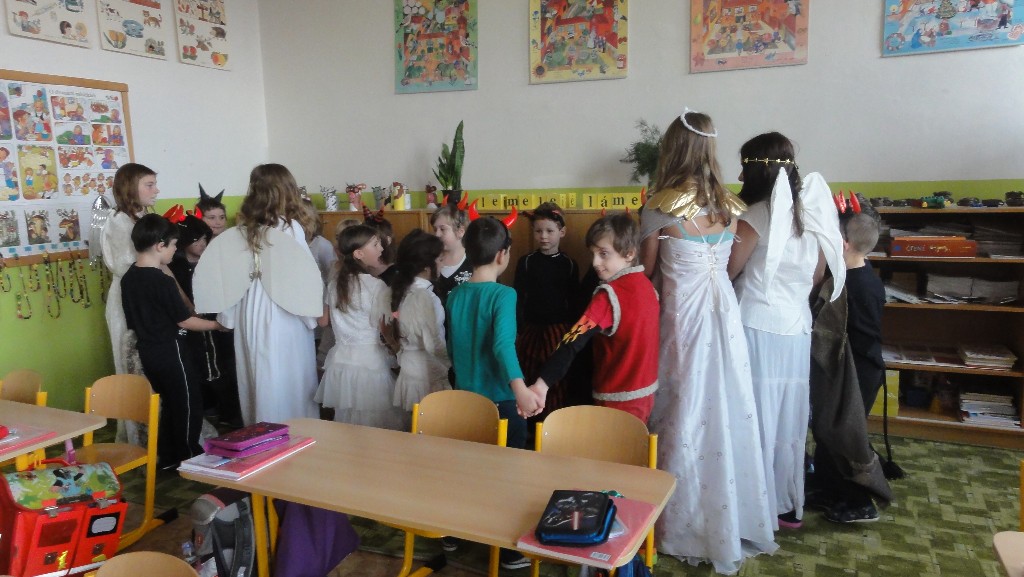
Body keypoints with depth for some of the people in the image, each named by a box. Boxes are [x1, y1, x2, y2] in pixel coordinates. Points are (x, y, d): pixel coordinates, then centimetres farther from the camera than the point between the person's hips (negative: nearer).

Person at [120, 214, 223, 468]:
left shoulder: (128, 278, 4)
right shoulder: (163, 282, -20)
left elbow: (133, 320, 11)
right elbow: (184, 321, -15)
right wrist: (216, 324, -3)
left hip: (148, 351, 8)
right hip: (170, 351, -8)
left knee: (166, 404, 19)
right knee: (188, 404, 6)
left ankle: (166, 457, 26)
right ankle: (190, 458, 14)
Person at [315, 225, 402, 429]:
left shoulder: (334, 284, 7)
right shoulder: (376, 285, -12)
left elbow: (323, 321, 17)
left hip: (340, 361, 7)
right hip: (369, 361, -6)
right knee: (377, 431, 1)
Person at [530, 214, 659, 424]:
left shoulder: (610, 294, -21)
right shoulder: (647, 286, 2)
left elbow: (575, 340, -32)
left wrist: (542, 384, -39)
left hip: (619, 399, -7)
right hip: (646, 392, 7)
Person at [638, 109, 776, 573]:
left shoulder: (659, 208, -11)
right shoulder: (728, 206, 4)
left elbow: (646, 270, -1)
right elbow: (728, 263, 12)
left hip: (682, 317, -4)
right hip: (725, 313, 5)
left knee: (685, 417, 7)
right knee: (728, 414, 13)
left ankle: (686, 528, 20)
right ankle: (736, 520, 27)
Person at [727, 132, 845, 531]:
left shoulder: (756, 216, -14)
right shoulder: (813, 213, 6)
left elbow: (728, 271, -6)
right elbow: (816, 276, 13)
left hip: (758, 326, -6)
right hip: (797, 327, 6)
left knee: (757, 419, 4)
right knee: (789, 419, 15)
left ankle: (761, 506, 14)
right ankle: (790, 505, 26)